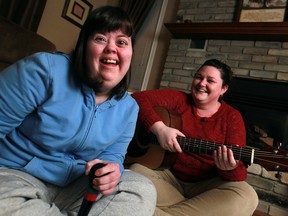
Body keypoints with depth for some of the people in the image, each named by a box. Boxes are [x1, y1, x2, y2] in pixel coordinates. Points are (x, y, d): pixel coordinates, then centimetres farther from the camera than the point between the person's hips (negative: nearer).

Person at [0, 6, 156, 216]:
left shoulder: (129, 108, -2)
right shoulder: (45, 70, -19)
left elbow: (112, 154, 5)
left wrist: (112, 170, -19)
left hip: (73, 186, 5)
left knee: (143, 189, -11)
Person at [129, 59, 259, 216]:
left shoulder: (232, 117, 0)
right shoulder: (178, 100, 2)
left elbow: (239, 171, -6)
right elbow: (138, 98, -9)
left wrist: (229, 169, -32)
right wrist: (159, 128, -23)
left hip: (207, 184, 1)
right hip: (168, 174, 0)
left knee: (246, 197, -28)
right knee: (135, 171, -27)